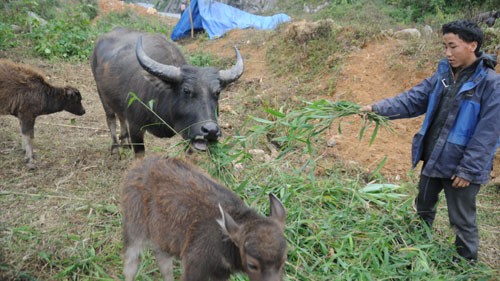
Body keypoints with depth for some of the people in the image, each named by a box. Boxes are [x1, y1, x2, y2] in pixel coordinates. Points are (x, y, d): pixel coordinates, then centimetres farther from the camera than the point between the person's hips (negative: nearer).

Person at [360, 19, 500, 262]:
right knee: (423, 208, 23)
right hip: (432, 158, 7)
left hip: (461, 165, -6)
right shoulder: (443, 73, 3)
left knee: (462, 221, 9)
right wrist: (377, 108, -13)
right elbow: (413, 99, -1)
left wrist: (468, 170, -18)